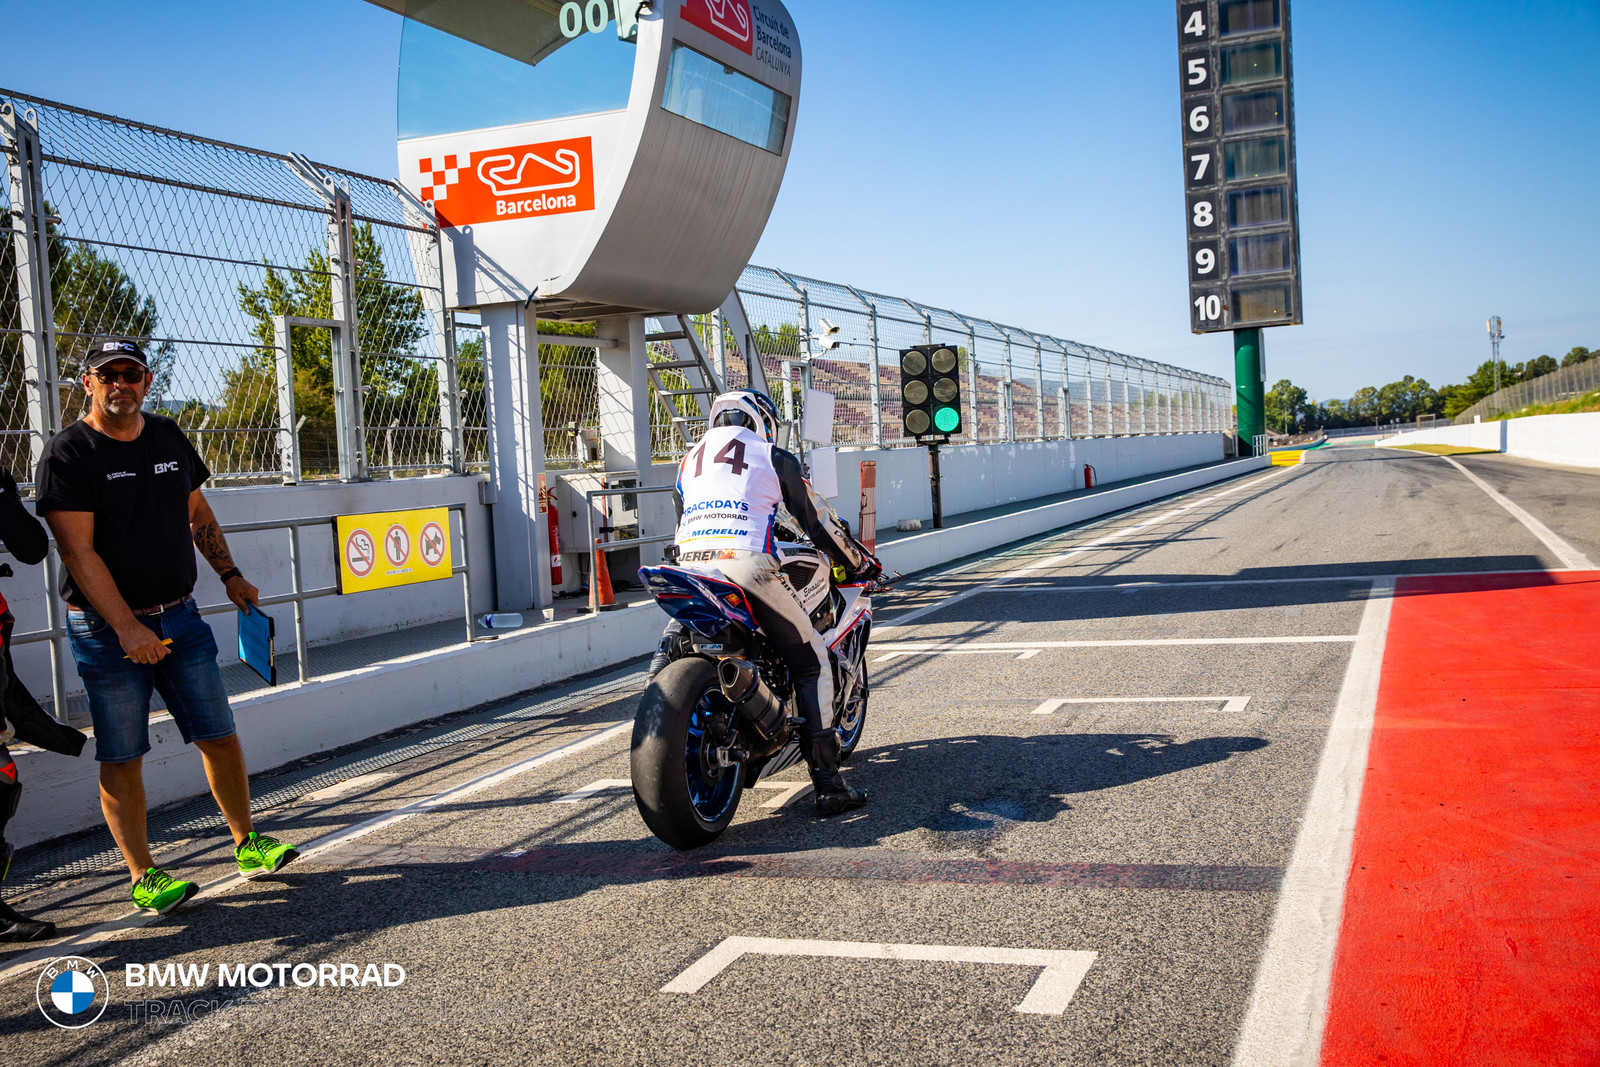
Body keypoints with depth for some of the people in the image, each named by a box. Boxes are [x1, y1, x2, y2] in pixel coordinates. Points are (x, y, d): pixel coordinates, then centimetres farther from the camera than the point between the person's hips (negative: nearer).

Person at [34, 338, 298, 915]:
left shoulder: (168, 436, 8)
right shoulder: (67, 453, -9)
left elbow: (198, 513, 22)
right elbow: (79, 552, -16)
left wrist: (229, 574, 12)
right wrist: (127, 628, -23)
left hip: (179, 616, 5)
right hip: (106, 628, -5)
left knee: (219, 735, 7)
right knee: (122, 758, 1)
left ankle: (248, 845, 22)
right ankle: (143, 877, 11)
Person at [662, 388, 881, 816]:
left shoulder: (689, 459, 26)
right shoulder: (773, 457, 12)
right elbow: (816, 519, 14)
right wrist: (860, 563, 27)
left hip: (691, 567, 4)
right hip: (747, 564, -4)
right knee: (811, 663, 5)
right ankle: (828, 785, 0)